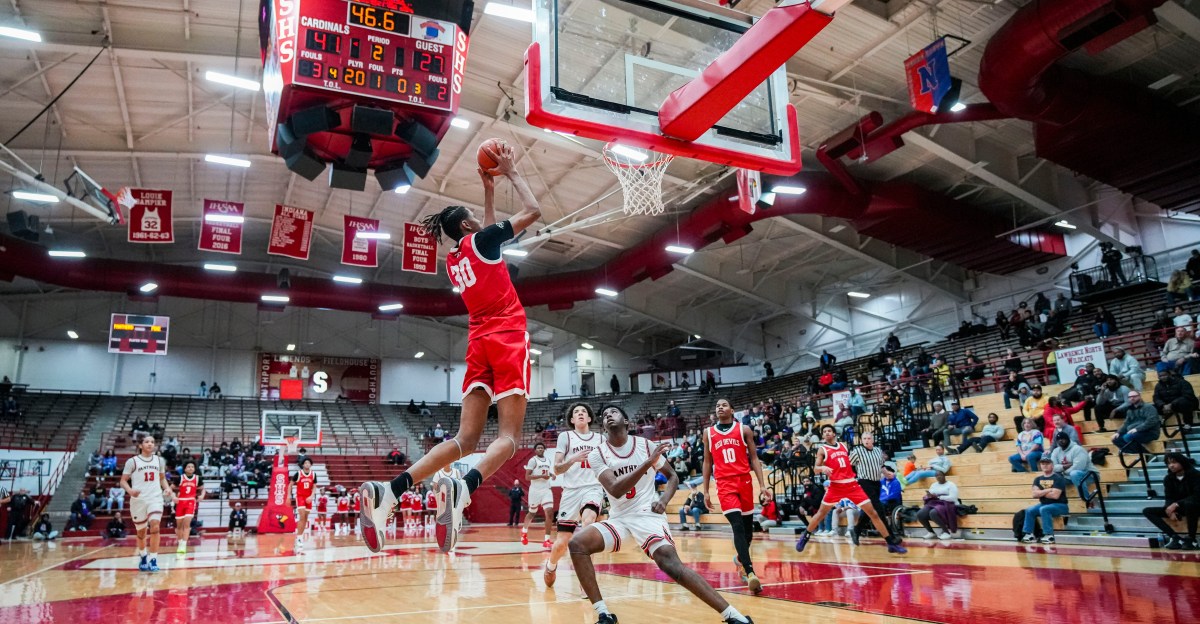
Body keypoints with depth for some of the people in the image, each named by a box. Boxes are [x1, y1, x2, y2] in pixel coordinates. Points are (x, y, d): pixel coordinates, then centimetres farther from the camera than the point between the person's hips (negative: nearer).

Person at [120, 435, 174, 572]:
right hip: (138, 500, -1)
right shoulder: (132, 461, -1)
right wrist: (130, 491, -20)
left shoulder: (159, 460, 8)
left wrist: (168, 489, 2)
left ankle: (153, 560, -14)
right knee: (141, 531, 11)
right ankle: (143, 557, 37)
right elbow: (123, 481, -1)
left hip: (155, 498, 1)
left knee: (155, 526, -19)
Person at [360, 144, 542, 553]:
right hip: (509, 339, -6)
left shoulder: (453, 259, 20)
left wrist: (489, 189, 42)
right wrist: (511, 173, 16)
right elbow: (532, 211, 3)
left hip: (479, 343, 6)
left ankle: (389, 492, -16)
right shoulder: (480, 241, 2)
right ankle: (462, 489, -41)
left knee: (466, 439, 1)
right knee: (508, 436, -12)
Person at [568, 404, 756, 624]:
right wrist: (647, 463, -26)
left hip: (647, 515, -2)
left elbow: (672, 476, 11)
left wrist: (664, 499, -10)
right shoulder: (597, 455, -4)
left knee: (670, 563, -26)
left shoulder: (645, 445, -1)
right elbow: (615, 490, -19)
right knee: (577, 543, -20)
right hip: (619, 518, 3)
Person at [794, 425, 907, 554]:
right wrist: (822, 468, -27)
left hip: (852, 484, 3)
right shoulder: (822, 449, 0)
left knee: (872, 512, -1)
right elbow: (815, 469, -9)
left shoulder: (843, 446, 13)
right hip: (836, 486, -3)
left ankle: (892, 542, 4)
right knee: (821, 513, 4)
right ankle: (804, 536, 22)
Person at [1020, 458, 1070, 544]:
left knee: (1044, 509, -33)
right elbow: (1035, 494, -4)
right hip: (1043, 504, 6)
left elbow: (1055, 495, -20)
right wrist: (1048, 490, -16)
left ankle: (1049, 535, -28)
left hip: (1060, 505, -6)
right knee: (1029, 510, -16)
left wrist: (1041, 493, -6)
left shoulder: (1058, 478, -10)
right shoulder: (1038, 479, 8)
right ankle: (1029, 534, -15)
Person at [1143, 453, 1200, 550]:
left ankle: (1191, 539, -26)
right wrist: (1171, 510, -22)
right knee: (1147, 511, -11)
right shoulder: (1168, 479, 0)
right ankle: (1175, 537, -20)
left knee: (1189, 504, -43)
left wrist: (1177, 504, -28)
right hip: (1178, 509, 5)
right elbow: (1168, 498, 0)